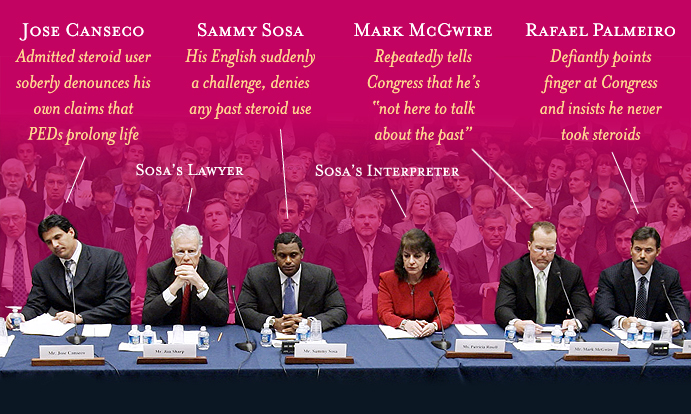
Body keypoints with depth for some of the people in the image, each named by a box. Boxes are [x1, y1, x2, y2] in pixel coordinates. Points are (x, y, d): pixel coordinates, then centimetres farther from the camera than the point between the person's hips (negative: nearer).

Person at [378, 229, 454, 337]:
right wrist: (405, 324, -28)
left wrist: (434, 325, -29)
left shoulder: (441, 278, 1)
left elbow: (448, 312, -5)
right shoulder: (387, 279, 0)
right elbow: (384, 314, -7)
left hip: (428, 336, 1)